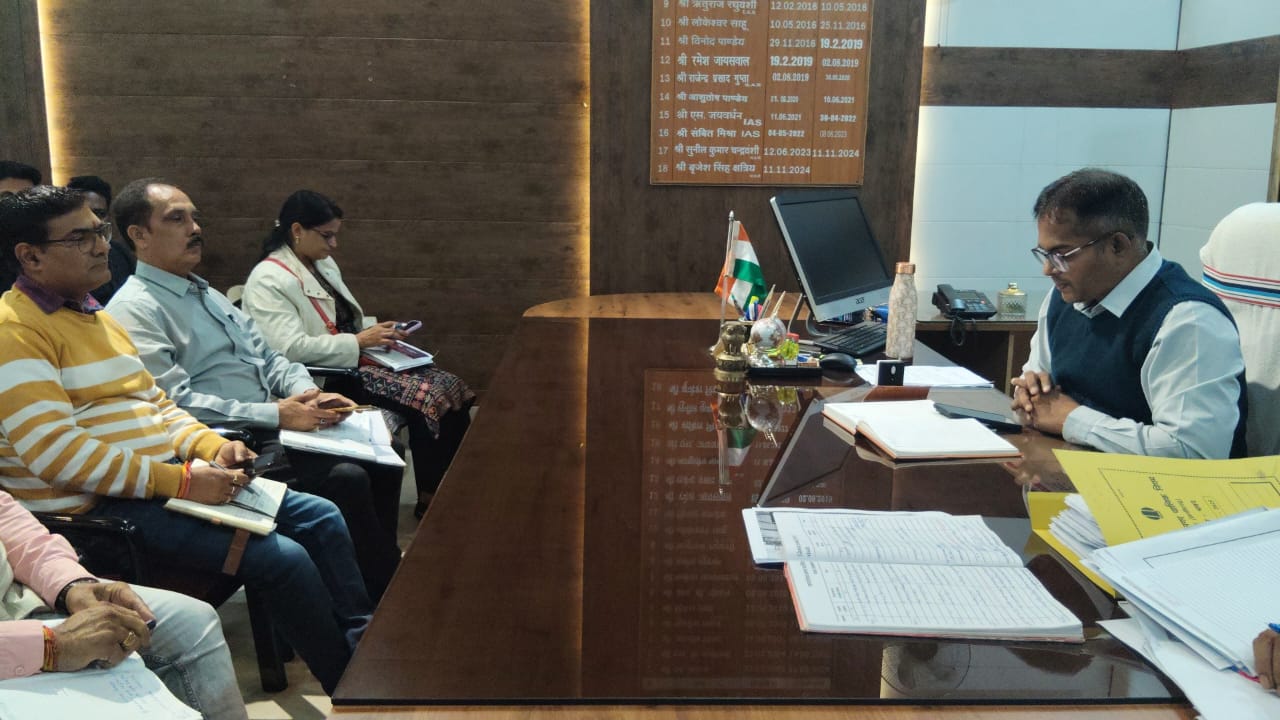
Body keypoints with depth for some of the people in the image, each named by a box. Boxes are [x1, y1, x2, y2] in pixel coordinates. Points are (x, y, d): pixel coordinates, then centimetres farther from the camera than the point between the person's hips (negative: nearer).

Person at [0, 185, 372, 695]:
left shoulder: (95, 314, 17)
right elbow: (54, 451, -23)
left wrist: (211, 446, 0)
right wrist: (180, 480, -24)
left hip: (162, 483, 10)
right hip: (99, 509, -10)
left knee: (322, 518, 5)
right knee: (283, 557, -21)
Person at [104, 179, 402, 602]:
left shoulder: (207, 294, 20)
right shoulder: (134, 309, -9)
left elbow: (267, 357, 19)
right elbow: (176, 404, -19)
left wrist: (309, 393, -2)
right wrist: (275, 415, -21)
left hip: (271, 426, 9)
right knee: (346, 480, -23)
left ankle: (376, 565, 5)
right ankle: (389, 598, -9)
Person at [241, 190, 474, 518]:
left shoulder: (324, 264, 15)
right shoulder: (268, 280, -12)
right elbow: (291, 348, -23)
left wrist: (376, 332, 3)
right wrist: (359, 341, -19)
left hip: (356, 359, 9)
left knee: (451, 388, -10)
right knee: (427, 398, -23)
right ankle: (430, 498, -7)